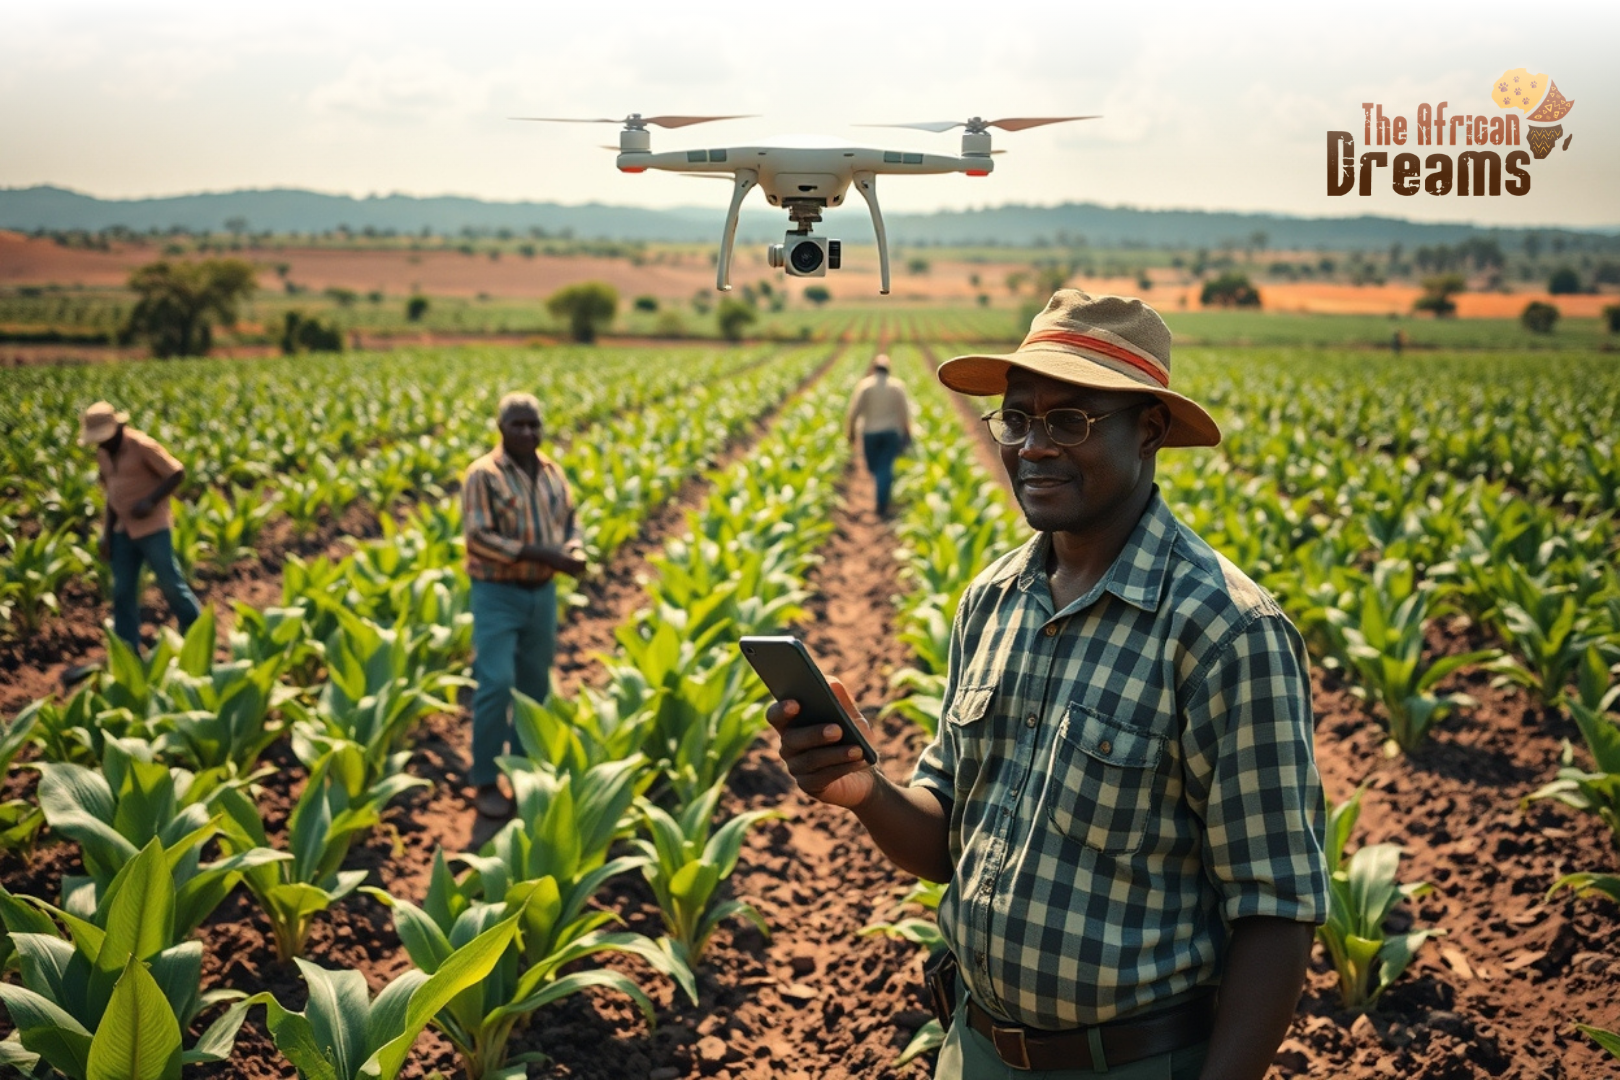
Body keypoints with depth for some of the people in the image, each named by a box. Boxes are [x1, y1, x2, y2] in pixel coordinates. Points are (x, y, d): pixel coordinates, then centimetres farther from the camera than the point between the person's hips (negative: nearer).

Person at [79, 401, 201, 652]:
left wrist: (151, 501, -23)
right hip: (123, 530, 7)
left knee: (170, 584, -1)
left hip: (152, 528, -7)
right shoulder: (103, 454, 8)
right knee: (122, 592, 6)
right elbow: (112, 493, 16)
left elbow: (178, 474, -13)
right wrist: (107, 533, 10)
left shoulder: (142, 446, -14)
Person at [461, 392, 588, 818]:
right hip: (497, 594, -6)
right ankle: (485, 782, -1)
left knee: (534, 685, 11)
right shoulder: (483, 474, -11)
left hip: (542, 593, 6)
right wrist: (539, 553, -24)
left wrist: (575, 553, -8)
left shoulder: (552, 473, 8)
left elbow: (569, 523, 16)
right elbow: (478, 537, -18)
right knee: (496, 684, -13)